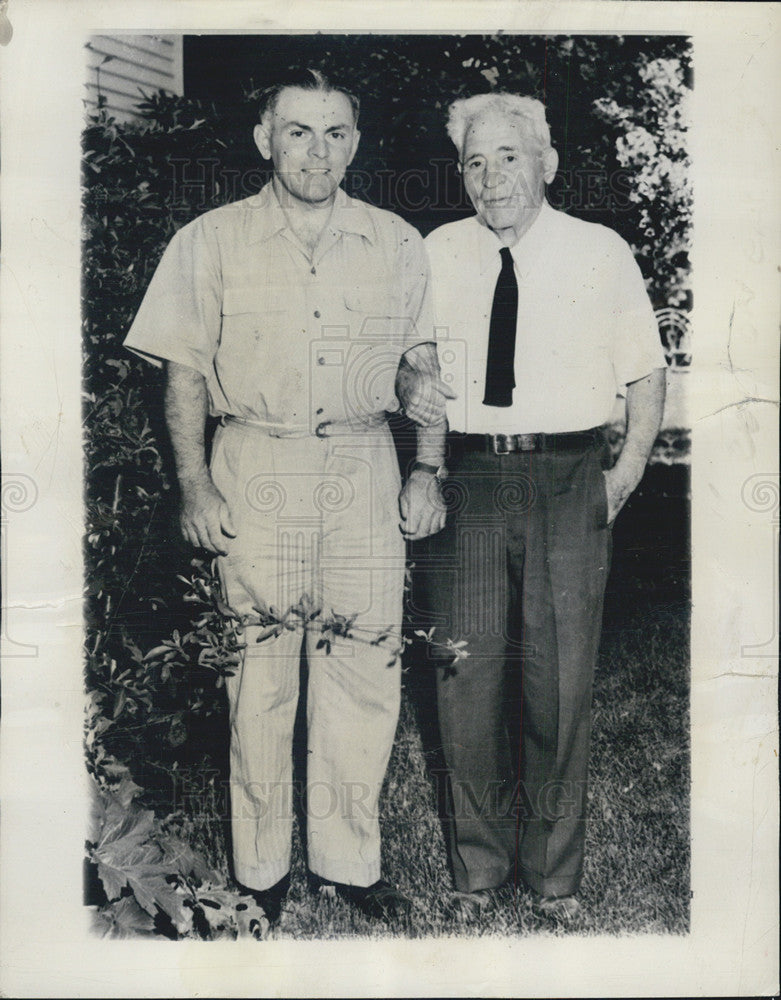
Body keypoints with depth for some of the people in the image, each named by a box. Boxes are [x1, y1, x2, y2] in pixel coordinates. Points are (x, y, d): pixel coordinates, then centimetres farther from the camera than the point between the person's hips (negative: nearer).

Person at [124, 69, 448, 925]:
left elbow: (422, 367, 12)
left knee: (363, 673, 4)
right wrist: (195, 486, -5)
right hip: (255, 469, -1)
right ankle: (262, 871, 21)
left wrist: (427, 470, 3)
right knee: (260, 675, 4)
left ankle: (346, 861, 22)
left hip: (363, 469, 2)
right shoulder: (211, 242, 5)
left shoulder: (396, 245, 9)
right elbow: (185, 374, 3)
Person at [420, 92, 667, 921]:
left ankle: (554, 873, 24)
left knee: (561, 681, 4)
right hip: (463, 480, 1)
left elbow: (646, 371, 11)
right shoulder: (435, 254, 10)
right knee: (466, 676, 5)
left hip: (568, 481, -1)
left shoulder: (603, 253, 6)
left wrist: (631, 465, -2)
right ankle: (478, 867, 25)